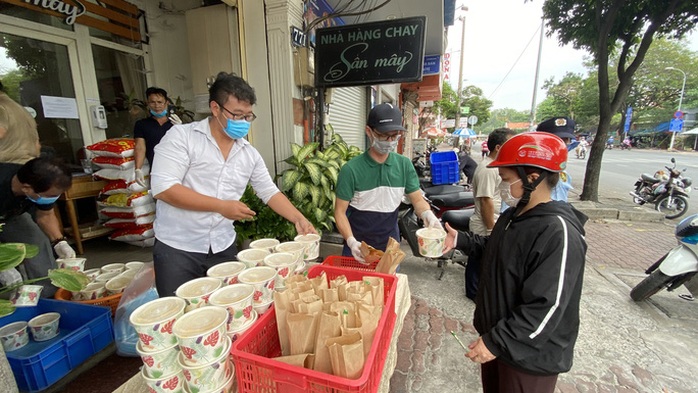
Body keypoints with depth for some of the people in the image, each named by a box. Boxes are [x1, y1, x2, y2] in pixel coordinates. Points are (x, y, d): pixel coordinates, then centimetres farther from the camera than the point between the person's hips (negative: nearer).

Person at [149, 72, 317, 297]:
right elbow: (163, 187, -18)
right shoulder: (181, 136, -9)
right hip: (177, 247, -4)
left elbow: (270, 192, 7)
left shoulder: (250, 154, 4)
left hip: (223, 248, 4)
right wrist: (221, 206, -19)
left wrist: (299, 219, -5)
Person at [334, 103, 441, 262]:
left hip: (390, 246, 3)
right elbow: (340, 211, -13)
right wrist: (351, 241, -26)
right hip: (358, 246, -2)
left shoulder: (404, 165, -5)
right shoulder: (351, 169, -16)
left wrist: (428, 214, -21)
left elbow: (418, 199, 0)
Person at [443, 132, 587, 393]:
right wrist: (461, 240, 5)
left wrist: (497, 341, -25)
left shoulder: (558, 232, -27)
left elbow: (547, 308, -29)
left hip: (531, 355, -8)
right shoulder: (514, 214, 1)